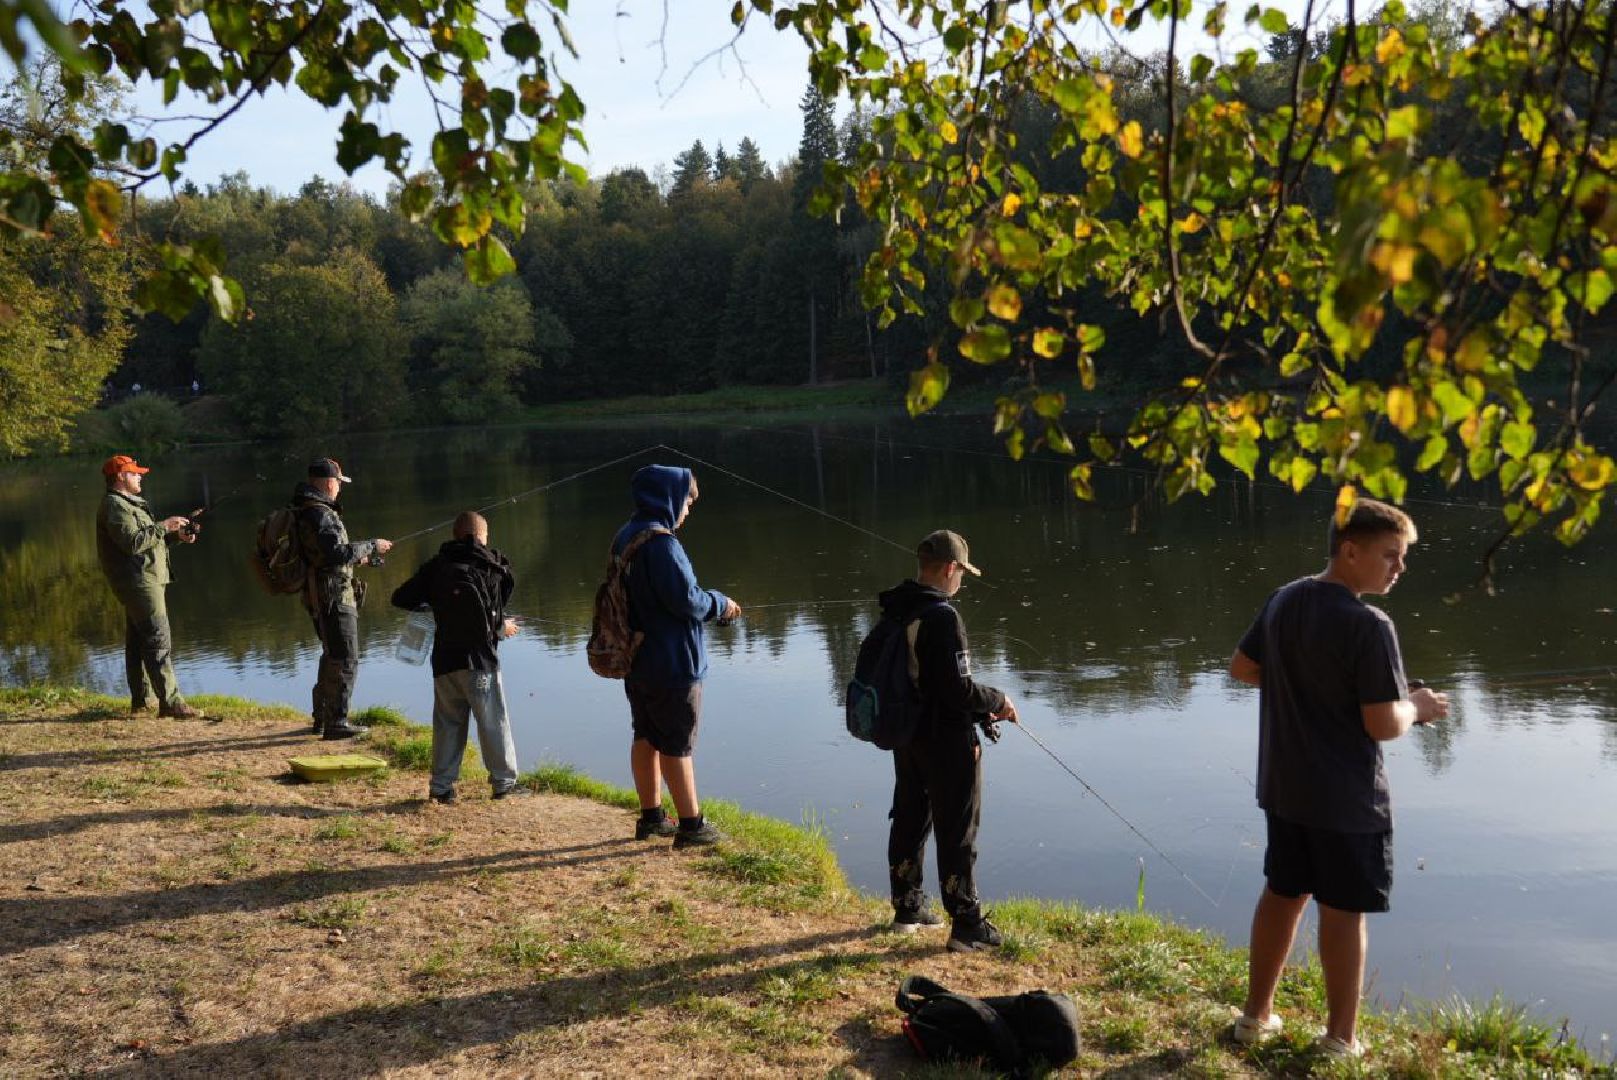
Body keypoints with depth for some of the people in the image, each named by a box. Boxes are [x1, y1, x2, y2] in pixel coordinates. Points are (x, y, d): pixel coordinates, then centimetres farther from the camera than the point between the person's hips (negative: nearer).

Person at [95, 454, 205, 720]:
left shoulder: (129, 504, 21)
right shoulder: (115, 506, -13)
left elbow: (148, 538, 23)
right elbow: (133, 542, -25)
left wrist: (176, 536, 7)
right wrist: (163, 526, -17)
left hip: (143, 581, 11)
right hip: (138, 581, -11)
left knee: (138, 641, 15)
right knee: (159, 641, -14)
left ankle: (142, 699, 22)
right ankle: (171, 703, -16)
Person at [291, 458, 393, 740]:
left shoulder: (303, 510, 14)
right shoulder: (321, 514, -18)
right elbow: (337, 552, -28)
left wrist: (354, 555, 21)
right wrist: (371, 546, -16)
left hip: (317, 596, 10)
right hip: (333, 597, -10)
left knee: (332, 656, 21)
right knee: (345, 660, -5)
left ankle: (322, 717, 29)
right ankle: (335, 722, -4)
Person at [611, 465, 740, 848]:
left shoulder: (625, 538, 8)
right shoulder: (660, 542, -22)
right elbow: (686, 598, -23)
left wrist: (712, 604, 13)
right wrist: (720, 604, -4)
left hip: (637, 659, 9)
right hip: (672, 663, -9)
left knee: (646, 737, 16)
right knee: (677, 744, 0)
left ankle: (651, 816, 26)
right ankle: (691, 824, 10)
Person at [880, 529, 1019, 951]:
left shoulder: (895, 612, 4)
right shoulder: (942, 616, -23)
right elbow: (958, 689, -25)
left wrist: (979, 709, 14)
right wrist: (997, 702, -6)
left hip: (906, 737, 8)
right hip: (947, 742, -8)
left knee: (909, 821, 19)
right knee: (957, 833, 2)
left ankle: (908, 908, 32)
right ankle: (967, 925, 10)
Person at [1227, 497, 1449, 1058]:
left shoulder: (1283, 600, 1)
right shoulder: (1369, 625, -22)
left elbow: (1242, 667, 12)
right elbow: (1383, 725, -21)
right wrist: (1415, 707, -1)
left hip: (1284, 785, 7)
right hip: (1347, 797, -7)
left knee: (1282, 894, 19)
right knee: (1343, 910, 6)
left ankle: (1256, 1014, 30)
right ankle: (1340, 1039, 19)